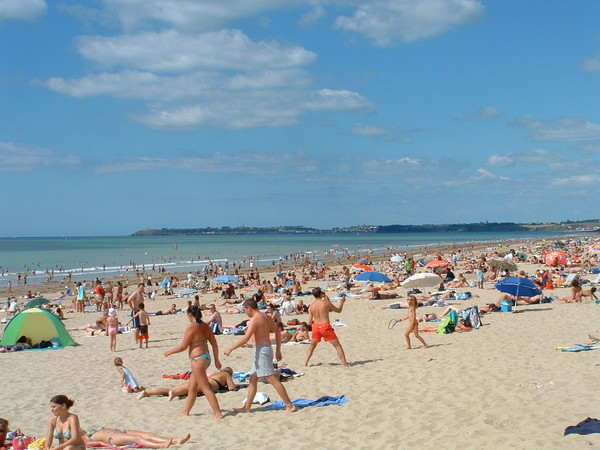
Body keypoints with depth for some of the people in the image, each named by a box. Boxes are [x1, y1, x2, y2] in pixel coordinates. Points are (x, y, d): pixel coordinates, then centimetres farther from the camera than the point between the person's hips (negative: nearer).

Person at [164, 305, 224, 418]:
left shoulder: (191, 327, -14)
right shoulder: (205, 326, 8)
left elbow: (183, 347, -12)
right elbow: (215, 344, 9)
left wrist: (170, 352, 4)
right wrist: (216, 360, 17)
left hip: (197, 359, -9)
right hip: (206, 357, 9)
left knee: (206, 388, -6)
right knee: (192, 387, 19)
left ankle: (218, 413, -7)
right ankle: (185, 411, 28)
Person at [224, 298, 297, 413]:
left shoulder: (254, 319, -14)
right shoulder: (267, 317, 12)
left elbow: (246, 339, -21)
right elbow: (278, 333, 15)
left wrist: (231, 348, -14)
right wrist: (278, 350, 19)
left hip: (261, 350, -10)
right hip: (267, 348, 10)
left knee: (273, 379, -9)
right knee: (253, 379, 15)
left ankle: (290, 406, -9)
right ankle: (247, 407, 20)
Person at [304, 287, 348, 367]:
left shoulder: (311, 307, 5)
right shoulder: (326, 302, -5)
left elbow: (310, 322, 4)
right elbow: (338, 310, 9)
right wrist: (342, 301, 25)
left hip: (316, 327, 4)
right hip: (325, 326, -4)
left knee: (312, 346, 24)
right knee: (338, 346, 4)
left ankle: (305, 363, 19)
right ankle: (345, 364, -2)